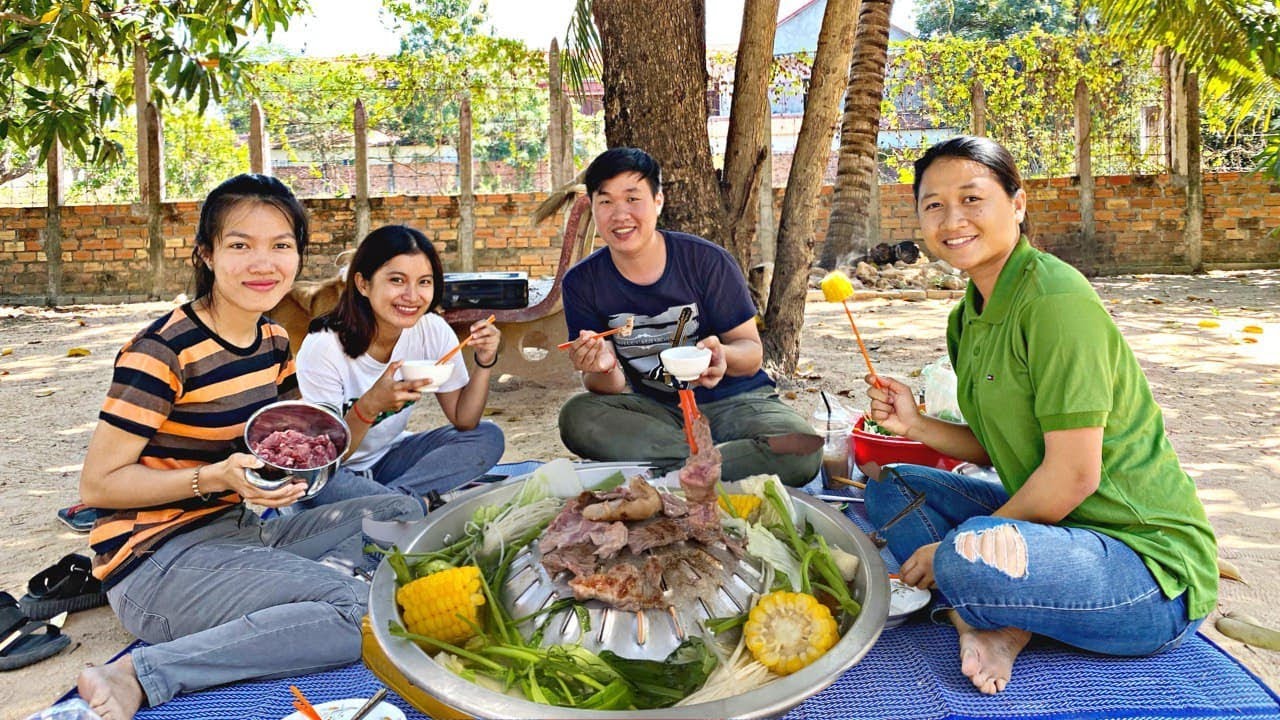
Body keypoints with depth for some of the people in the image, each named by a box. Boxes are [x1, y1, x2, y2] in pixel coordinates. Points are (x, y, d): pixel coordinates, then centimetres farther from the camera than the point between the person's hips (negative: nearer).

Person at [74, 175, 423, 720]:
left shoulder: (273, 341, 6)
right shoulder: (164, 349, -18)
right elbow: (98, 484, -15)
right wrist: (216, 477, -26)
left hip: (238, 531, 8)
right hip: (157, 559, -8)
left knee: (402, 511, 5)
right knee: (363, 610, -24)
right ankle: (141, 676, -22)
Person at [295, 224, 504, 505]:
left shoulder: (433, 331, -12)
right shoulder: (324, 347, -24)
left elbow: (464, 420, -4)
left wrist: (484, 363, -20)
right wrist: (369, 406, -40)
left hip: (389, 457, 5)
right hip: (332, 470, -5)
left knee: (488, 437, -13)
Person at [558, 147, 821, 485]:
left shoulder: (707, 261, -12)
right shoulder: (582, 282, -5)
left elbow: (751, 352, -8)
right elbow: (610, 389, -6)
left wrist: (722, 354, -32)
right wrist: (604, 369, -31)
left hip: (731, 400, -2)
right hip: (653, 410, 2)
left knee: (802, 450, -30)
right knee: (577, 415, -27)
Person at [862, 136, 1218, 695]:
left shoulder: (1054, 298, -20)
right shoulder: (968, 318, 7)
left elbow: (1074, 475, -22)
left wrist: (956, 547, -14)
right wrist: (914, 425, -3)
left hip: (1148, 560, -9)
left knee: (968, 560, -37)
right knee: (891, 487, 9)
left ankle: (999, 620, -3)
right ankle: (990, 623, -10)